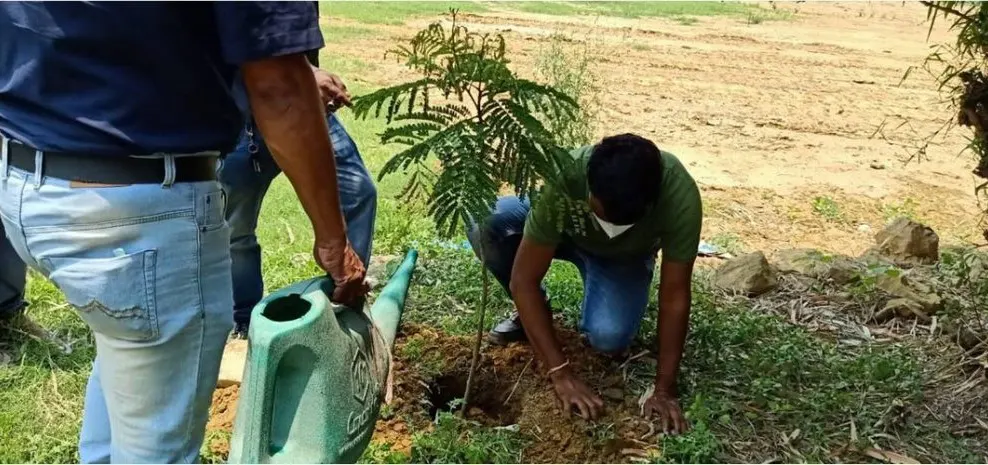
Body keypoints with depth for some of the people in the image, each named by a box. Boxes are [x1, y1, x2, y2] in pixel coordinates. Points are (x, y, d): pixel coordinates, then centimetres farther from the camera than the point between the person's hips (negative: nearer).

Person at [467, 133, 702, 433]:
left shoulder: (680, 195, -39)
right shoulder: (563, 178, -41)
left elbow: (674, 297, -30)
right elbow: (523, 279, -36)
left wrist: (664, 390, -31)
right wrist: (562, 373, -39)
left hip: (625, 257, -1)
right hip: (567, 233, 1)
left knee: (609, 337, -30)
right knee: (485, 221, -30)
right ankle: (531, 314, -3)